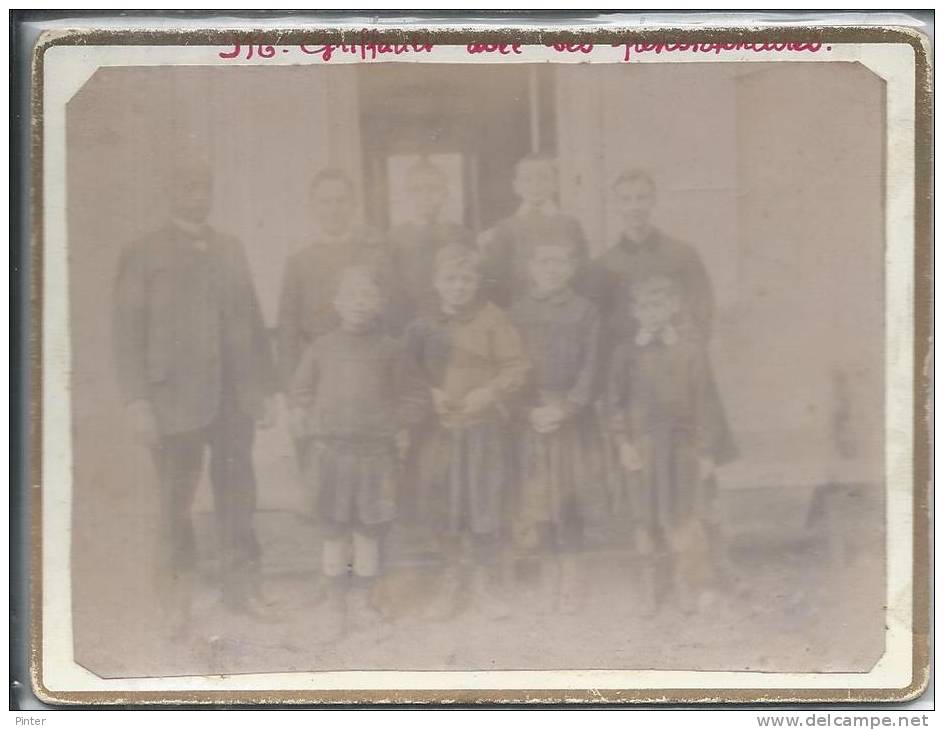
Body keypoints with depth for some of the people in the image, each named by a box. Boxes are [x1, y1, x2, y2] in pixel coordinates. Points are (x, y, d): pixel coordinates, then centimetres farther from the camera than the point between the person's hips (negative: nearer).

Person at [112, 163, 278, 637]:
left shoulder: (229, 251, 13)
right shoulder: (144, 255, 0)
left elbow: (252, 321, 14)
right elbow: (129, 332, -3)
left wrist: (266, 388, 9)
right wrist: (138, 402, -10)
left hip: (234, 397, 4)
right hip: (177, 398, -4)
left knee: (237, 497, 6)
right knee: (176, 503, 4)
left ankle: (242, 588, 16)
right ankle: (177, 603, 14)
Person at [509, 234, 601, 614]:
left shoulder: (584, 313, 1)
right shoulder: (518, 312, 6)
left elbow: (589, 369, -3)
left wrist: (566, 407, -15)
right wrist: (528, 410, -9)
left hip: (569, 415, -2)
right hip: (529, 416, 2)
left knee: (566, 495, -6)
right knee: (537, 495, 3)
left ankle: (568, 573, 2)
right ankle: (550, 570, 14)